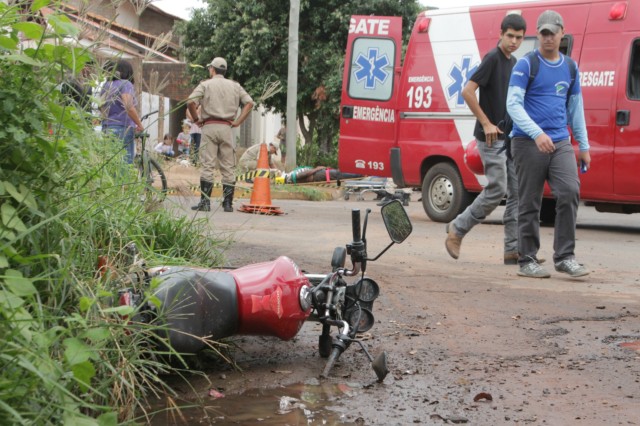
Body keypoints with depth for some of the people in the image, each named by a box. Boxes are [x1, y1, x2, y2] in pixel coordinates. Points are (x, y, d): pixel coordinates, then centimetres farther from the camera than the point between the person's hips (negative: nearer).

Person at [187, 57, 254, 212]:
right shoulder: (235, 86, 13)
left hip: (209, 126, -3)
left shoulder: (205, 84, 2)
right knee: (228, 167, 5)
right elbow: (249, 102, 6)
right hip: (226, 128, 3)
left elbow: (191, 102, -11)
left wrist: (196, 119, 2)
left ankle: (205, 202, -8)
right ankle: (228, 203, 3)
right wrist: (238, 122, 5)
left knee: (207, 165, -4)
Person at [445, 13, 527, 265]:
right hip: (491, 138, -8)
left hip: (510, 137, 8)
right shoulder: (492, 58, -11)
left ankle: (514, 250, 4)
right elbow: (467, 92, -18)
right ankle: (457, 229, 8)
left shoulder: (513, 63, 14)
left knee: (518, 192, 3)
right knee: (497, 191, -10)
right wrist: (486, 123, -17)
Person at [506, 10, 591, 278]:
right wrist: (537, 133, -23)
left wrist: (584, 146, 19)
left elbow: (575, 108, 22)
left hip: (561, 142, 4)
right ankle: (527, 261, 9)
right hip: (528, 143, -4)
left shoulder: (570, 67, 14)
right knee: (530, 204, 0)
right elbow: (513, 104, -10)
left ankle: (565, 257, -6)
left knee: (570, 192, -13)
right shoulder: (525, 65, -2)